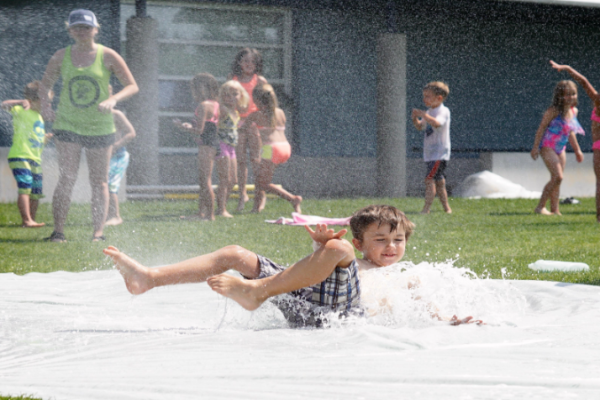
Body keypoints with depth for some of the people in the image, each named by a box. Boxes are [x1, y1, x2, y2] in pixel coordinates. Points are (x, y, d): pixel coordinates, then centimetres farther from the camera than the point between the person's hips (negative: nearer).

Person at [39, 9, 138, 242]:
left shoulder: (107, 56, -4)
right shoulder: (61, 57, 2)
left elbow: (132, 86, -5)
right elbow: (45, 84, 15)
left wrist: (113, 99, -23)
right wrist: (45, 103, -6)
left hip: (100, 127, 0)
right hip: (68, 125, 0)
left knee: (99, 182, 3)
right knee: (66, 179, -8)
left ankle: (98, 232, 8)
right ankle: (58, 230, -6)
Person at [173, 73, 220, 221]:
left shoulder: (203, 106, -14)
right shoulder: (216, 105, 13)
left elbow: (199, 130, -17)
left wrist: (183, 126, -3)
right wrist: (191, 126, 20)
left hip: (206, 145, -10)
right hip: (214, 144, 10)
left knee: (206, 180, -6)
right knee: (203, 180, 15)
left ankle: (210, 214, -4)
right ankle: (201, 212, 20)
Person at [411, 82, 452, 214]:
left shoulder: (443, 111, -11)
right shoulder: (429, 112, 16)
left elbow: (436, 123, -30)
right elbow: (420, 127, 20)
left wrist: (423, 115, -28)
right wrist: (415, 118, 0)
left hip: (439, 153, -9)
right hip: (431, 153, 9)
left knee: (430, 178, -17)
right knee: (439, 181, 14)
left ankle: (426, 208, -21)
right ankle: (446, 208, 22)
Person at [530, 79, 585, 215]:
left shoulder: (573, 111, 6)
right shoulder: (554, 111, -16)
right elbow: (541, 128, -13)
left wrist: (577, 150, 23)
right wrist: (535, 147, -16)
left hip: (560, 149, 8)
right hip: (547, 147, -8)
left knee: (557, 180, 8)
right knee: (557, 177, -17)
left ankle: (555, 210, 12)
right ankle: (540, 206, -10)